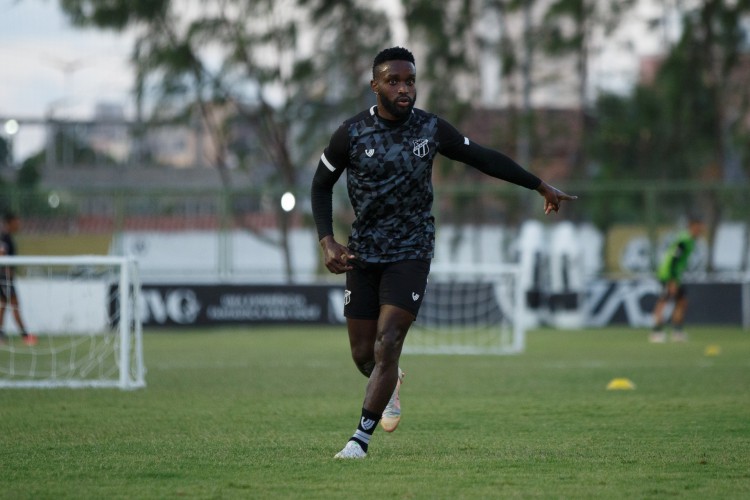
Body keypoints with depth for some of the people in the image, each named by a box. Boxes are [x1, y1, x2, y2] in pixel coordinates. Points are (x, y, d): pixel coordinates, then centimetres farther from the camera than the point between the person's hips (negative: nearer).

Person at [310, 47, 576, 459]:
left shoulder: (431, 129, -5)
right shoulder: (352, 134, -8)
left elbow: (484, 159, 9)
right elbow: (321, 185, 5)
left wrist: (541, 186, 15)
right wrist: (328, 242, -8)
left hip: (411, 253, -1)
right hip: (363, 253, 1)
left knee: (386, 345, -16)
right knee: (362, 355, 5)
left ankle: (361, 437, -9)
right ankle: (390, 383, 41)